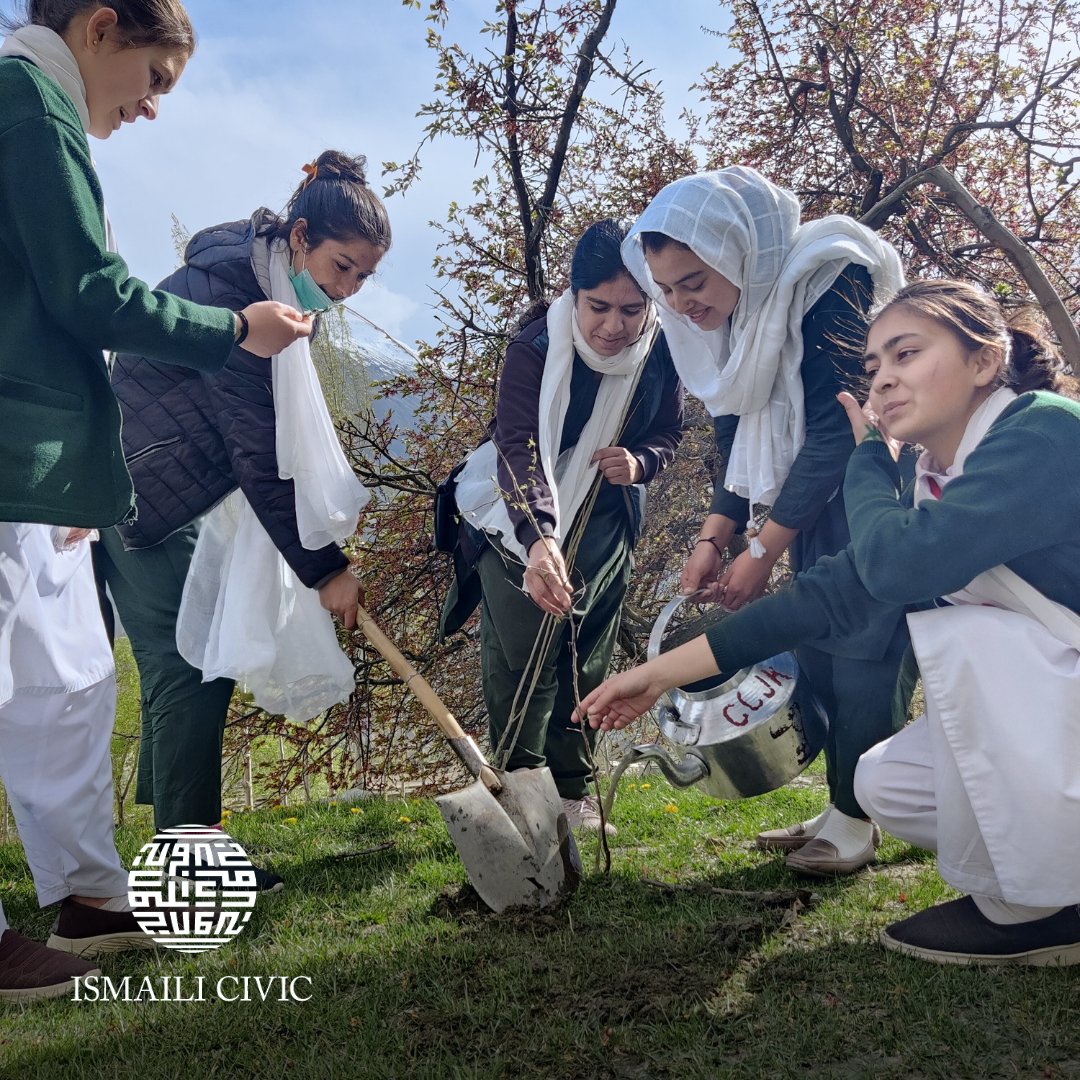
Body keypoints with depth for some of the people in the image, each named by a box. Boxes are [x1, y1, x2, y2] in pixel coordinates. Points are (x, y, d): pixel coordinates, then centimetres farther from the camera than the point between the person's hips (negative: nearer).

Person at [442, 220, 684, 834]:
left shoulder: (661, 351, -13)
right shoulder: (537, 347, -26)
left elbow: (668, 433, 2)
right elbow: (519, 445, -38)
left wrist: (640, 462, -23)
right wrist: (538, 539, -54)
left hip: (604, 523, 4)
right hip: (522, 520, -3)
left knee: (587, 661, 8)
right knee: (518, 657, -5)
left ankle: (573, 788, 21)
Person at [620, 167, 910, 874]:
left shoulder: (826, 284, -25)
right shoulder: (723, 318, -1)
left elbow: (838, 431, -26)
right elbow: (736, 435, 7)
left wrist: (763, 553, -23)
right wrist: (714, 538, -3)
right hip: (810, 496, 8)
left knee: (858, 651, -7)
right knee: (815, 650, 8)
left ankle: (857, 819, 7)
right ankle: (840, 811, 19)